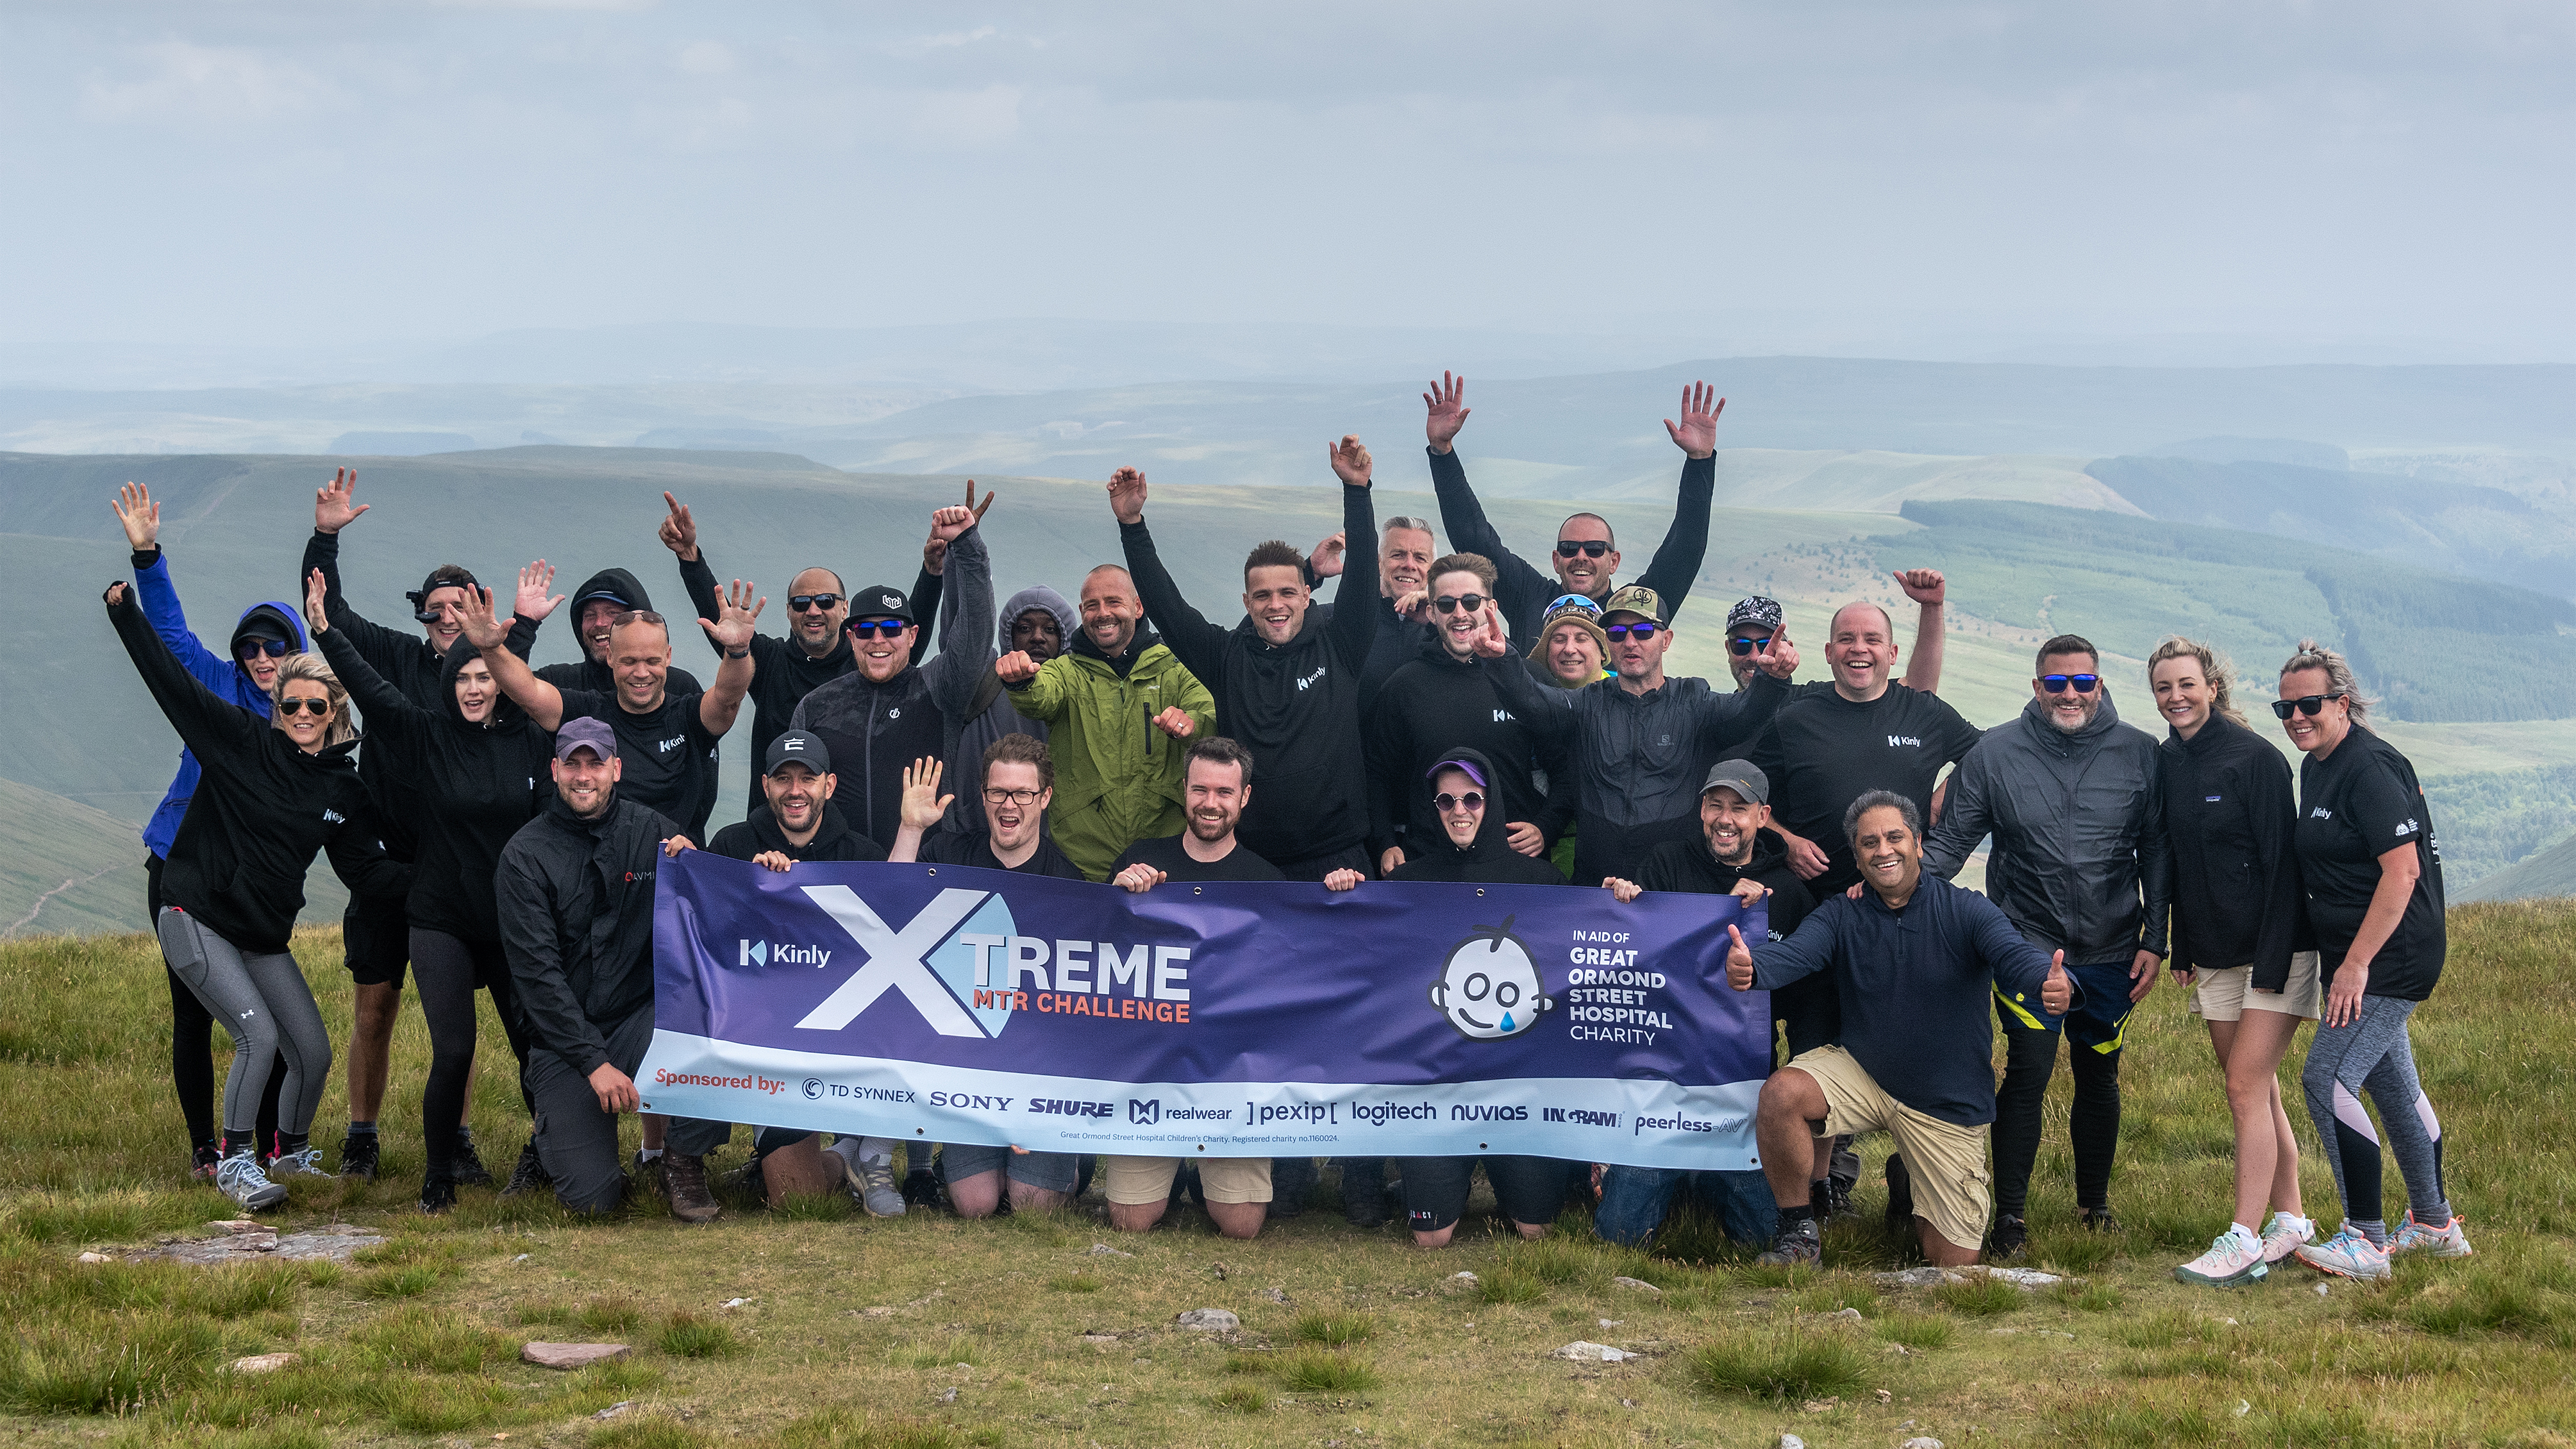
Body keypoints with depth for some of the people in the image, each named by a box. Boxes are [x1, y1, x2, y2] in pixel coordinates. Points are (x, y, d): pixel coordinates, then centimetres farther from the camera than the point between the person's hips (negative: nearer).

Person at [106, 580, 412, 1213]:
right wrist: (126, 613, -17)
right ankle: (235, 1162, -4)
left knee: (313, 1052, 6)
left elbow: (364, 867, 5)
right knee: (259, 1036, -19)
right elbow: (172, 681, -10)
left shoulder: (344, 788, 4)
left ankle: (291, 1150, 32)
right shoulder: (240, 740, -7)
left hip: (264, 936, 5)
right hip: (196, 919, -5)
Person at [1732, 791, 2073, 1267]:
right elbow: (1792, 954, -23)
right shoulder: (1841, 916, -5)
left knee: (1956, 1261, 0)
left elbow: (2015, 955, -27)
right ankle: (1800, 1232, -8)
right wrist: (1747, 968, -49)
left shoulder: (1965, 911, -10)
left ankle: (1910, 1191, 37)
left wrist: (2053, 983, -52)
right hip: (1860, 1070, 1)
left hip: (1948, 1102, -1)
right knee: (1780, 1094, -31)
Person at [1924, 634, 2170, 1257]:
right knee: (2026, 1076, -8)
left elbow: (2157, 852, 5)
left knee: (2099, 1079, 13)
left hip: (2111, 954, 2)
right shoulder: (1995, 752, -3)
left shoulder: (2139, 754, 0)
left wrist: (2155, 941, 1)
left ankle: (2094, 1202, 31)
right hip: (2027, 945, -2)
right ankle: (2010, 1213, 3)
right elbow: (1949, 841, -1)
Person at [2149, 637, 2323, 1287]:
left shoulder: (2255, 758, -12)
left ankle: (2244, 1240, -10)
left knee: (2247, 1087, -11)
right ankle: (2290, 1222, 20)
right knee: (2257, 1091, 10)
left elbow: (2281, 862, -14)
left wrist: (2273, 961, -19)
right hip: (2214, 957, 7)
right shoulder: (2166, 762, 7)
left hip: (2275, 950, -7)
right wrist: (2181, 950, 12)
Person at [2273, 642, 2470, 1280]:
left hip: (2392, 956, -10)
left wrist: (2357, 963, -24)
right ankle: (2436, 1226, 31)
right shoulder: (2316, 768, 12)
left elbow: (2402, 871, -24)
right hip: (2356, 955, 10)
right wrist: (2344, 961, 19)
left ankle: (2366, 1242, -9)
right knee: (2394, 1085, 17)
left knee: (2327, 1081, -15)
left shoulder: (2370, 769, -18)